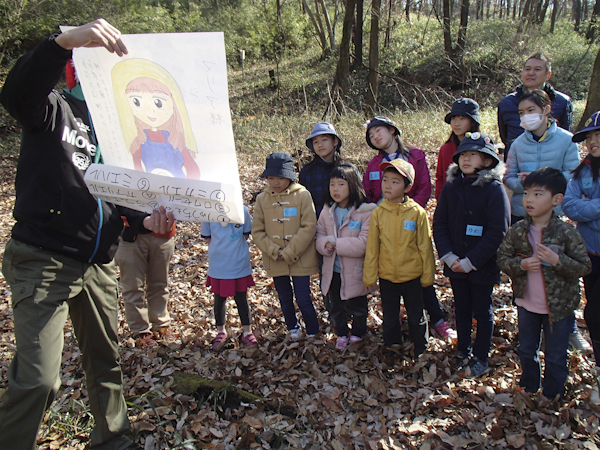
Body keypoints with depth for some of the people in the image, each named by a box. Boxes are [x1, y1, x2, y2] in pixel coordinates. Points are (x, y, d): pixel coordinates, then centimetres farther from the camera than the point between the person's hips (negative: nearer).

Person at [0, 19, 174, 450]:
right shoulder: (55, 110, -3)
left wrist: (145, 220, -5)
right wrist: (65, 40, -43)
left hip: (99, 265, 6)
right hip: (45, 261, -6)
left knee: (106, 359, 17)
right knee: (38, 379, -12)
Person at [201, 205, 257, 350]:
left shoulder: (242, 210, -10)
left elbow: (246, 235, 3)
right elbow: (208, 238, 1)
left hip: (240, 264, 0)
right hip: (218, 266, 0)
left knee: (242, 299, 13)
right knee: (219, 299, 16)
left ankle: (246, 332, 31)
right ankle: (221, 332, 36)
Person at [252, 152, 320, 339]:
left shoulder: (302, 195, -8)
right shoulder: (262, 199, 1)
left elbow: (309, 227, -12)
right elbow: (257, 231, 2)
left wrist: (290, 253, -15)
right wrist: (275, 251, -12)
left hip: (300, 260, -3)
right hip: (275, 262, 4)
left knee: (303, 299, 0)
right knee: (285, 299, 18)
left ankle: (313, 333, 24)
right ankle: (293, 328, 41)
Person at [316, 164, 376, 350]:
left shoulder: (366, 212, -16)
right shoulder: (327, 212, 4)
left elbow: (363, 244, -22)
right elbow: (319, 236, 5)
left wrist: (336, 244, -22)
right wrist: (326, 245, -18)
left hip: (355, 271, -5)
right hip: (332, 270, 5)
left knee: (357, 307, 15)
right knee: (336, 307, 19)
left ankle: (357, 335, 37)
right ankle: (341, 334, 40)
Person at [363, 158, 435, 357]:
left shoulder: (417, 212, -10)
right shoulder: (378, 213, -6)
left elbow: (425, 246, -3)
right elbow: (372, 248, -1)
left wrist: (428, 274, 1)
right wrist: (369, 276, 1)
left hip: (412, 275, -2)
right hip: (386, 276, 2)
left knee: (416, 317, 15)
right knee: (389, 317, 19)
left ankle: (421, 350, 35)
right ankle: (393, 347, 40)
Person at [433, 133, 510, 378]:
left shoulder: (494, 189, -11)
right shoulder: (451, 187, 1)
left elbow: (497, 231, -15)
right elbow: (439, 224, 2)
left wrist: (471, 261, -17)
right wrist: (448, 256, -10)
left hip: (482, 265, -4)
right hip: (455, 264, 4)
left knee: (482, 312, 10)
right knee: (461, 309, 18)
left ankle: (481, 358, 25)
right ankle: (463, 351, 35)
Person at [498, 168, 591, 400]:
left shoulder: (567, 233, -16)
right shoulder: (517, 231, -7)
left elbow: (584, 267, -12)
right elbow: (502, 259, -1)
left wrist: (557, 260, -28)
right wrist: (521, 264, -21)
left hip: (559, 306, -3)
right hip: (527, 303, 3)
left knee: (555, 357, 13)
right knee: (526, 350, 21)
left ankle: (552, 396, 35)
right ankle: (529, 388, 44)